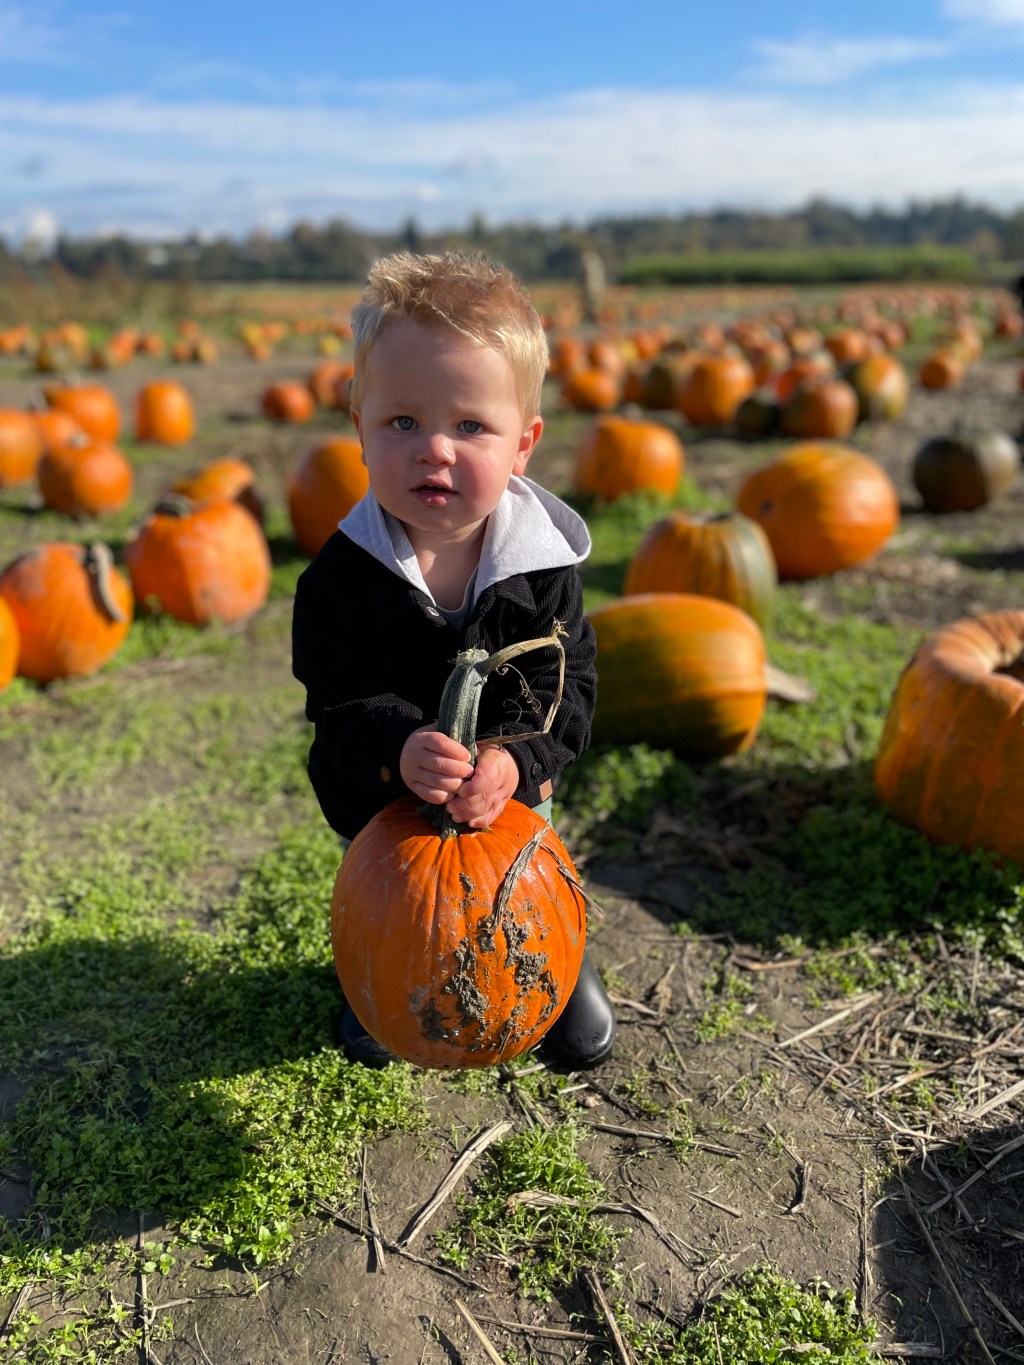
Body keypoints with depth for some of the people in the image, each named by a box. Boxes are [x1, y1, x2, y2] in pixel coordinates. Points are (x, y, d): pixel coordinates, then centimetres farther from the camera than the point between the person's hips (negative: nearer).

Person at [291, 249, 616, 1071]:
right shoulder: (343, 574, -25)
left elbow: (565, 686, -23)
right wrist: (398, 750, -48)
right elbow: (341, 699, -28)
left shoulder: (542, 564, -23)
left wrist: (514, 758, -41)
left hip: (511, 791, 0)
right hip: (382, 797, 0)